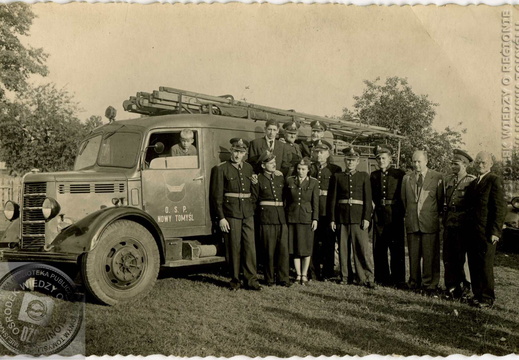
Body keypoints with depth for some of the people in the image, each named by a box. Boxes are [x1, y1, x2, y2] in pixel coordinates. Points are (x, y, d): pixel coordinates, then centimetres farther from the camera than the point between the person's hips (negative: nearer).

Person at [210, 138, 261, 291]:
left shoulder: (248, 168, 13)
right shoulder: (221, 169, -3)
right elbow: (216, 195, -6)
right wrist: (221, 217, -10)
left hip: (248, 213, 4)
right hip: (231, 213, -4)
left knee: (250, 245, 2)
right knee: (234, 247, 1)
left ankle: (251, 280, 9)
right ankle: (235, 280, 13)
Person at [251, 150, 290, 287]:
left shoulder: (281, 178, 13)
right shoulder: (258, 180, 1)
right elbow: (253, 200, 3)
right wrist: (258, 214, -1)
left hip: (282, 217, 4)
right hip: (266, 218, -3)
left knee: (283, 248, -1)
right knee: (269, 250, 1)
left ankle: (283, 278, 7)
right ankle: (269, 278, 12)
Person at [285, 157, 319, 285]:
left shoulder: (313, 182, 2)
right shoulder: (289, 181, 6)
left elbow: (315, 202, 0)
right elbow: (287, 200, 8)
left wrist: (315, 219, -5)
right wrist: (286, 216, 5)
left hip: (307, 217, -2)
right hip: (292, 217, 2)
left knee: (306, 247, 2)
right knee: (294, 247, 4)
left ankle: (304, 275, 13)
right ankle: (298, 274, 14)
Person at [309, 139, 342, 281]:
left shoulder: (335, 170, 9)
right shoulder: (309, 169, 13)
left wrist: (323, 192, -3)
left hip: (329, 211, -1)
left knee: (328, 242, 1)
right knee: (312, 242, 1)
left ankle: (327, 272, 10)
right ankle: (313, 271, 10)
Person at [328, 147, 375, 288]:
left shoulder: (364, 176, 8)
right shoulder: (337, 177, 9)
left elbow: (368, 198, 4)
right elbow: (332, 199, 7)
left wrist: (366, 218, -6)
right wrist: (332, 219, 1)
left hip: (358, 216, -1)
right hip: (342, 217, 1)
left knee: (363, 247, -5)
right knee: (343, 248, 4)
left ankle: (367, 277, 0)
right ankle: (346, 277, 14)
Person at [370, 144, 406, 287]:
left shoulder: (399, 174, 1)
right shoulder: (374, 175, 12)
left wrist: (402, 212, -2)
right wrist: (379, 205, 7)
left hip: (395, 215, -4)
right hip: (379, 215, 4)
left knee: (397, 248, -2)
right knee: (379, 248, 5)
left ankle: (398, 279, 5)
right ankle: (382, 277, 15)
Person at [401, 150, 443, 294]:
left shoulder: (437, 177, 0)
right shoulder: (406, 178, 10)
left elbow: (440, 200, 5)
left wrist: (433, 216, 6)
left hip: (430, 223, -3)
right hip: (412, 223, 3)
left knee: (430, 256, -1)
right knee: (413, 255, 7)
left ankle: (430, 286, 8)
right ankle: (414, 283, 18)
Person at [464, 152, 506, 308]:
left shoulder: (494, 181, -6)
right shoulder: (473, 183, 18)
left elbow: (500, 208, -11)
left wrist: (495, 231, -16)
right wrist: (467, 228, 10)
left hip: (486, 231, -7)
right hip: (471, 231, 7)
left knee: (485, 265, -1)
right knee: (473, 265, 11)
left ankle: (487, 298, 10)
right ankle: (477, 294, 21)